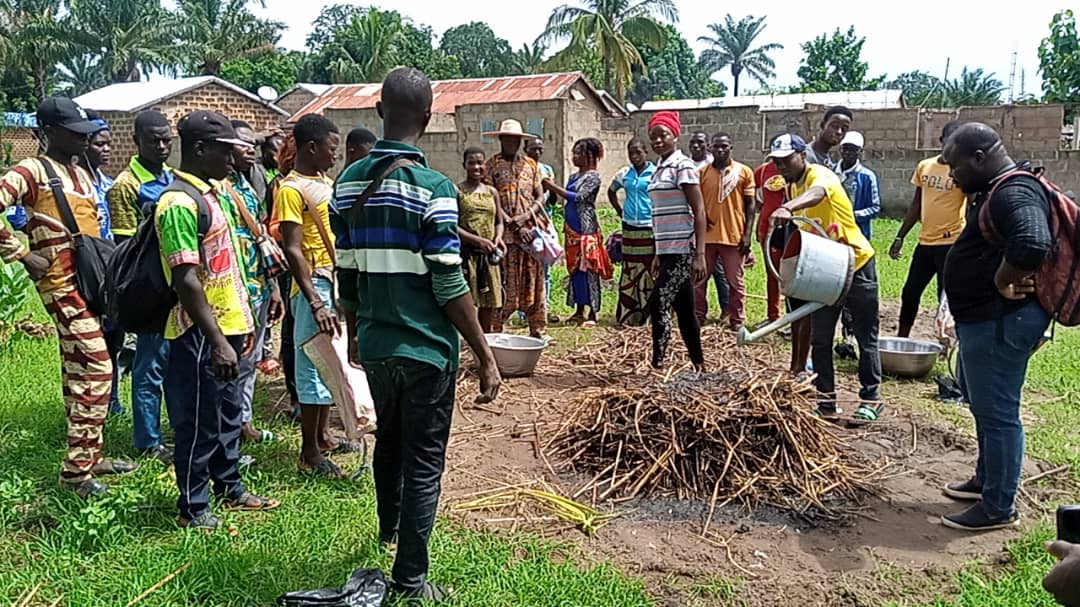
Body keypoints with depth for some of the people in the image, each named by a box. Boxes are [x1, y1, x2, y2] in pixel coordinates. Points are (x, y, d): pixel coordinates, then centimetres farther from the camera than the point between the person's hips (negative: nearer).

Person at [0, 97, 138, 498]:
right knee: (96, 369, -11)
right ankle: (77, 469, -2)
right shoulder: (32, 171, -10)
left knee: (79, 371, 14)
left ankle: (89, 455, 24)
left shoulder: (81, 174, 16)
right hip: (64, 285, -8)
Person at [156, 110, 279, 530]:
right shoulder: (180, 202, -19)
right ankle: (193, 509, 18)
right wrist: (218, 341, -25)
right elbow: (187, 280, -24)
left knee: (229, 415, 20)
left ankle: (230, 489, 35)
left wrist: (242, 322, 18)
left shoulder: (213, 194, 12)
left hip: (228, 326, 10)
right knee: (199, 424, 3)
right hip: (201, 335, -9)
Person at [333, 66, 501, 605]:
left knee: (388, 439, 26)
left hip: (375, 343, 7)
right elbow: (449, 288, -19)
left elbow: (346, 274, 7)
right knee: (423, 460, 5)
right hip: (427, 347, -6)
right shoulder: (433, 188, -17)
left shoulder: (349, 182, 1)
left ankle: (389, 527, 50)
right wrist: (485, 355, -12)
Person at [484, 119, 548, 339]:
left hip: (530, 231, 4)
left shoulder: (531, 165, 14)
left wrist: (525, 217, -9)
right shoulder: (491, 165, 2)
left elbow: (540, 197, 10)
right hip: (504, 234, -4)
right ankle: (496, 331, 5)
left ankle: (537, 330, 15)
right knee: (505, 286, -3)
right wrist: (515, 227, -13)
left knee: (534, 282, 7)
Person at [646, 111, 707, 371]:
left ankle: (658, 364, -6)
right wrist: (658, 254, 20)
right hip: (668, 251, 8)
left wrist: (700, 255, -20)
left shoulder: (683, 166, -9)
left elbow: (699, 211, -14)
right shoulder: (660, 169, 15)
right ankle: (699, 365, 20)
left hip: (683, 250, -8)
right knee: (683, 309, 12)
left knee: (658, 303, -12)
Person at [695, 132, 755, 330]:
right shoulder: (702, 172, 5)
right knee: (699, 280, 7)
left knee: (735, 282, 5)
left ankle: (737, 321, 14)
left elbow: (750, 206, 2)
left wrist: (747, 235, -5)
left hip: (734, 237, -2)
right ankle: (698, 318, 18)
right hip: (706, 236, 2)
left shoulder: (744, 172, 2)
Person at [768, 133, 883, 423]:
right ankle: (826, 401, 16)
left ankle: (871, 399, 15)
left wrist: (787, 208, -65)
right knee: (820, 339, 7)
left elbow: (816, 194, -45)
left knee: (866, 338, 4)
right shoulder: (793, 187, 6)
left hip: (856, 264, -8)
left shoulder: (819, 174, -20)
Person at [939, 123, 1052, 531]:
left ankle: (999, 508, 12)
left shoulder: (1015, 193, -20)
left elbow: (1033, 244, -40)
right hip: (983, 318, 11)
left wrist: (1003, 283, -24)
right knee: (983, 406, 23)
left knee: (997, 413, -1)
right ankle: (986, 480, 40)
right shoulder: (993, 191, 13)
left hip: (1000, 322, -11)